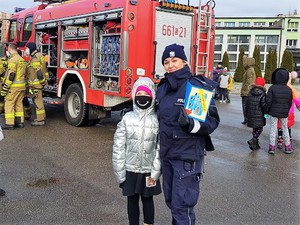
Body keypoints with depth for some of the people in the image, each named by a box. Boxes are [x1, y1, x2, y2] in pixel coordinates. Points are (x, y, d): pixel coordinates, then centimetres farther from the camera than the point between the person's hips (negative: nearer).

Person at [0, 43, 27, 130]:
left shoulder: (12, 59, -13)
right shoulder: (22, 59, 15)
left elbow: (11, 75, -20)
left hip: (14, 86, -9)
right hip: (22, 86, 9)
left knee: (9, 104, -3)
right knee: (19, 104, 12)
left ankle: (9, 123, -3)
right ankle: (20, 122, 15)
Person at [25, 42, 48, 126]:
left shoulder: (35, 58, -17)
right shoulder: (38, 56, 15)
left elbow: (38, 73, -23)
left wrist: (34, 87, -23)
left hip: (36, 84, -11)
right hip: (38, 83, 11)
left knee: (38, 101, -5)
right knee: (37, 100, 18)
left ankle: (40, 120, 0)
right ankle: (41, 116, 28)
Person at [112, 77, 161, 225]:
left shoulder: (157, 120, -6)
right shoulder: (127, 118, -5)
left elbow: (160, 148, -7)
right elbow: (118, 146, -3)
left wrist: (155, 173, -10)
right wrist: (120, 172, -5)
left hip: (149, 171, -1)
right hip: (130, 170, 1)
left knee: (148, 199, 15)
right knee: (132, 200, 14)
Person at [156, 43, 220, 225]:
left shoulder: (198, 86, -12)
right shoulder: (163, 88, 7)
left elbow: (212, 120, -15)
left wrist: (190, 124, -31)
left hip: (188, 155, -7)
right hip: (167, 153, 7)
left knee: (182, 204, -2)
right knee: (171, 201, 19)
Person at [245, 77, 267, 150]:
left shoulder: (250, 92, 2)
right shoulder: (263, 94, -12)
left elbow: (247, 103, 7)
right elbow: (263, 105, -15)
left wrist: (247, 113, 15)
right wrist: (265, 113, -1)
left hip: (251, 114, 5)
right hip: (259, 115, -5)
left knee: (255, 129, 17)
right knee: (259, 129, 5)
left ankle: (255, 144, 22)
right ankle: (252, 141, -14)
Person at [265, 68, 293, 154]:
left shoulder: (272, 88, -13)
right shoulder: (289, 90, -4)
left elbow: (268, 101, -13)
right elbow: (290, 103, 4)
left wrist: (266, 111, -2)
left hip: (273, 112, -2)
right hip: (284, 113, 2)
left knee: (273, 129, 7)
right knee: (285, 129, 15)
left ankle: (272, 147, 8)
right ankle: (287, 147, 21)